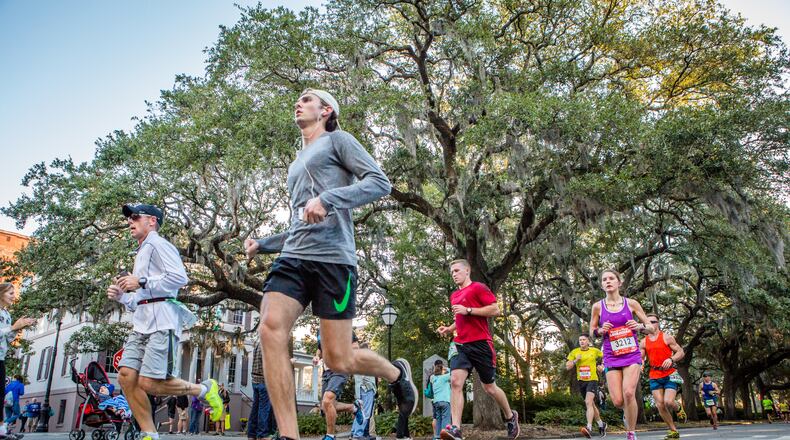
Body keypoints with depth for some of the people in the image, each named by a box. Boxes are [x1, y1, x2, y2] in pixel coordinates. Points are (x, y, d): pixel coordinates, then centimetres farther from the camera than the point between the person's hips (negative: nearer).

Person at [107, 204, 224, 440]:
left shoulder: (158, 244, 0)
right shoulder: (142, 253, 30)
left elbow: (180, 278, -16)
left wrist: (141, 283, -13)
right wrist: (120, 296, 15)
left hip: (161, 320, -9)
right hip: (142, 322, 9)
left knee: (148, 383, -16)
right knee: (126, 376, -4)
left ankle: (204, 389, 4)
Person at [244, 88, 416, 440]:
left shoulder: (337, 140, 9)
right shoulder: (297, 164, 30)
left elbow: (380, 183, -6)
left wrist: (327, 198, -18)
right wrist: (262, 244, 21)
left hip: (332, 257, -7)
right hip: (293, 256, 7)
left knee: (338, 360, -6)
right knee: (271, 328, -19)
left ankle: (397, 374, 25)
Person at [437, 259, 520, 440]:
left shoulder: (479, 287, -3)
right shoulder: (454, 296, 19)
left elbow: (495, 310, -12)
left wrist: (467, 310, -16)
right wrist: (449, 329, 12)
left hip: (481, 343, -5)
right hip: (460, 345, 5)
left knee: (489, 387, 7)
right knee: (455, 381, -17)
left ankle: (511, 417, 33)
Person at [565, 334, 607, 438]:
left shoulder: (595, 351, 0)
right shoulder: (574, 352, 3)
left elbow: (604, 358, 19)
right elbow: (567, 367, 2)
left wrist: (601, 367, 1)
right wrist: (575, 360, -13)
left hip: (592, 380, -4)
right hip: (581, 381, 4)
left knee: (588, 402, -24)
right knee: (591, 404, 15)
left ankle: (589, 428, -32)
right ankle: (601, 424, 35)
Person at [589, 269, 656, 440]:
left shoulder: (631, 303, 1)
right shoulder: (598, 306, 1)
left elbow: (652, 328, 7)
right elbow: (592, 332, 12)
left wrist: (640, 326, -14)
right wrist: (600, 330, -10)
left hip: (631, 355, -1)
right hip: (611, 358, 1)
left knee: (628, 393, -21)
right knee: (618, 401, -6)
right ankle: (629, 411, 32)